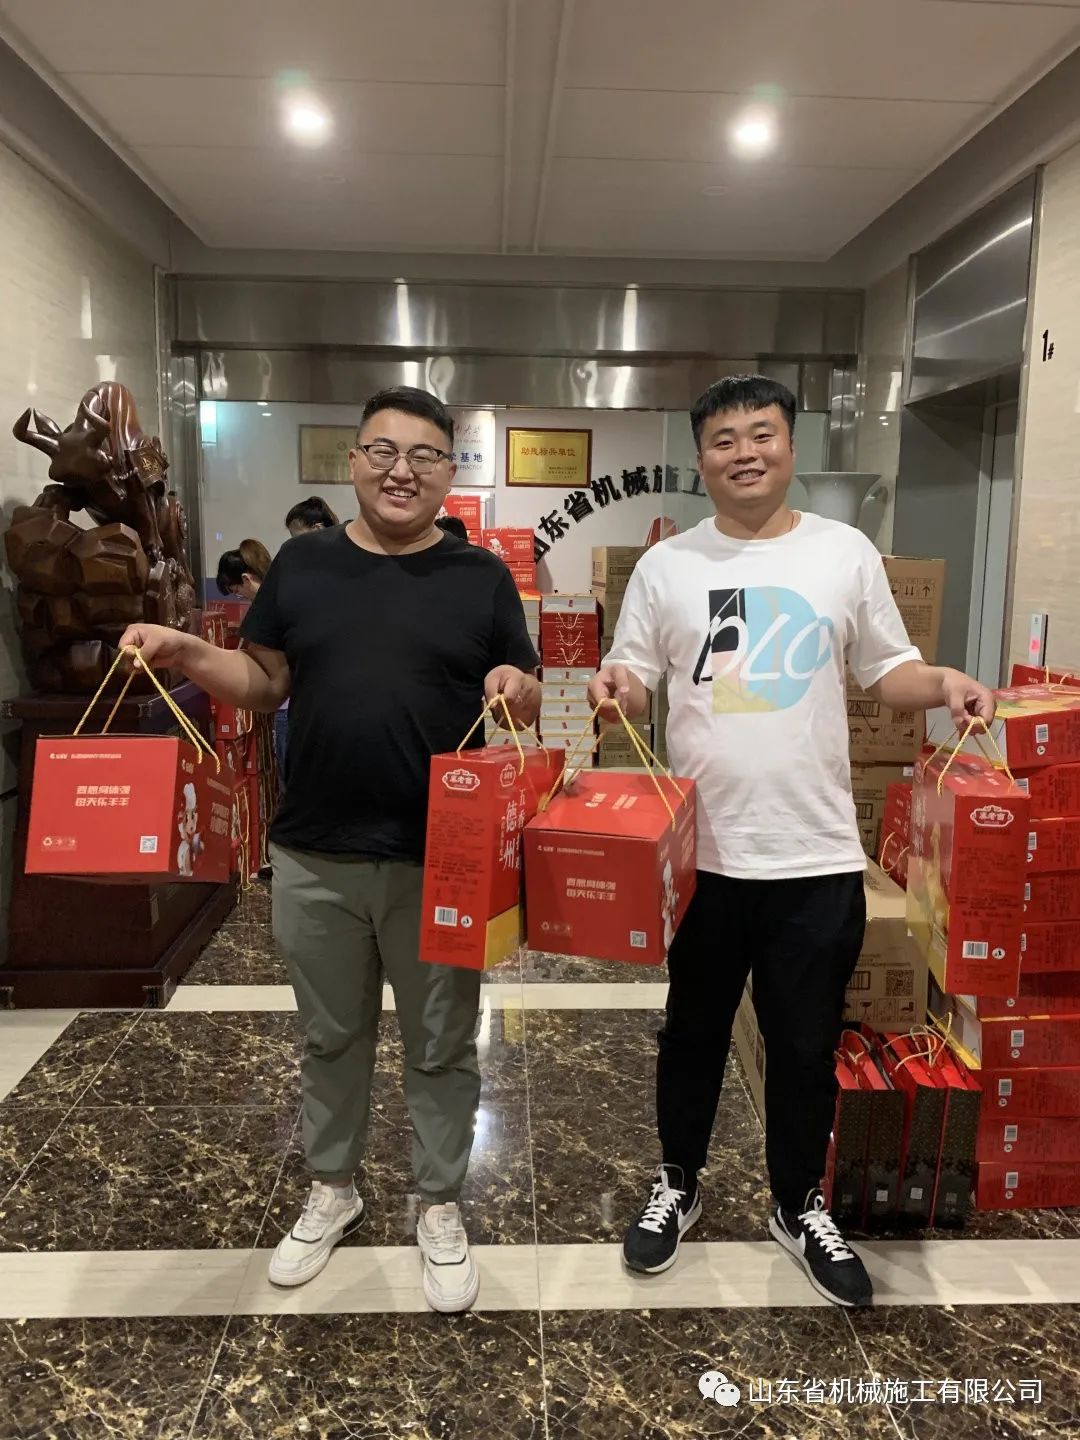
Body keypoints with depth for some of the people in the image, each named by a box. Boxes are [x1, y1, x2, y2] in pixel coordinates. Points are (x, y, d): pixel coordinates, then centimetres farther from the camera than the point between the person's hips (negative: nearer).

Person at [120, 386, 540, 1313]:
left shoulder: (482, 577, -1)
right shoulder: (302, 564, 4)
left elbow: (532, 706, 2)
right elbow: (266, 684, 10)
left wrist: (515, 688, -21)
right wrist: (187, 654, -7)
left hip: (441, 859, -2)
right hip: (315, 856, 2)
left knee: (441, 1045, 13)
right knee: (332, 1036, 20)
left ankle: (441, 1209, 34)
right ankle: (332, 1191, 42)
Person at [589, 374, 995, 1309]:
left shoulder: (847, 553, 3)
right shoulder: (667, 566, 2)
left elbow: (887, 671, 8)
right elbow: (632, 676, 3)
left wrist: (943, 684, -11)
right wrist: (616, 685, -19)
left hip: (817, 855, 1)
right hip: (699, 851, 0)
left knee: (807, 1045, 15)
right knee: (694, 1033, 18)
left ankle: (800, 1206, 38)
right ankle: (678, 1186, 40)